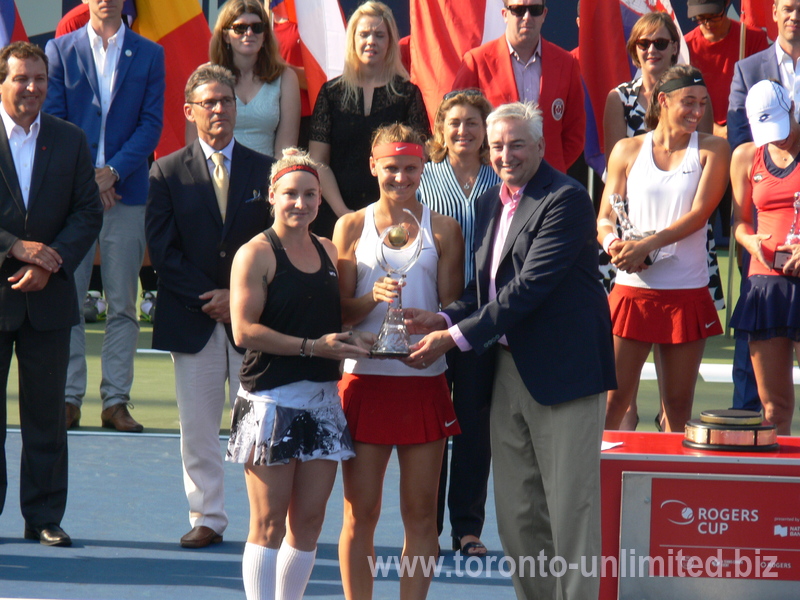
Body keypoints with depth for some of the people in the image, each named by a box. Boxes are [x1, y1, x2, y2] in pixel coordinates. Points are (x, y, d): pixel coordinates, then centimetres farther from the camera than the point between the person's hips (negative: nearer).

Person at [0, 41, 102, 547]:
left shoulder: (71, 141, 8)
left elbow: (89, 213, 4)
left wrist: (50, 264, -9)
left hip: (49, 295, 3)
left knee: (46, 413, 6)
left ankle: (45, 517, 12)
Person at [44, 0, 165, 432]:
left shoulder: (149, 55, 8)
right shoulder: (60, 50, 7)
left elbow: (151, 123, 2)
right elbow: (53, 120, 3)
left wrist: (112, 172, -10)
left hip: (126, 192, 0)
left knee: (123, 304, 2)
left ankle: (116, 401, 6)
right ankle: (69, 398, 3)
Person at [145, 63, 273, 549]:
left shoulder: (266, 171, 6)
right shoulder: (167, 173, 5)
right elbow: (164, 251, -1)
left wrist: (240, 297, -9)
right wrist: (210, 301, -10)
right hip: (192, 320, 0)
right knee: (197, 427, 4)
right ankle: (207, 518, 12)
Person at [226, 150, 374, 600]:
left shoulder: (328, 251, 14)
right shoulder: (257, 253, -5)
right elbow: (244, 330, -14)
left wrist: (353, 339, 3)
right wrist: (312, 346, -17)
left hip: (322, 401, 6)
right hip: (272, 401, -6)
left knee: (309, 519, 6)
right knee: (269, 521, -3)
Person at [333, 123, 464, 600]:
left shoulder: (443, 230, 7)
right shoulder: (351, 227, 7)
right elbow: (340, 312, 5)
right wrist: (373, 298, -15)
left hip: (424, 380, 0)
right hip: (365, 378, 0)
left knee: (421, 514, 3)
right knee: (360, 514, 1)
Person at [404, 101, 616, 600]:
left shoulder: (566, 200, -13)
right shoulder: (489, 204, 15)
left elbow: (530, 287, -19)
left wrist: (458, 335, -19)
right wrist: (443, 319, -3)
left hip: (561, 368, -8)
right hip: (508, 368, 8)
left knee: (570, 506, -5)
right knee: (517, 514, 11)